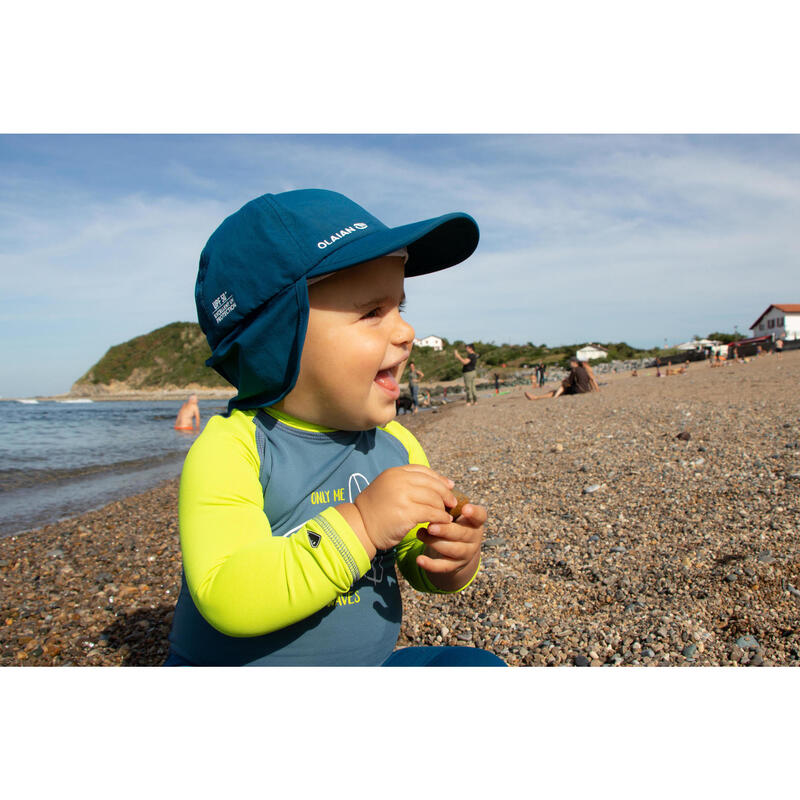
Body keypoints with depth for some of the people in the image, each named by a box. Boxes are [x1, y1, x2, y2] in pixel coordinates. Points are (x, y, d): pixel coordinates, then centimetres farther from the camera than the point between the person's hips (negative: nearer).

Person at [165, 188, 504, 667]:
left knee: (478, 667, -9)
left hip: (369, 666, 4)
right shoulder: (231, 450, -23)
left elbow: (420, 564, 5)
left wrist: (454, 559, -19)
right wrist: (359, 525, -38)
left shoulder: (396, 445, -4)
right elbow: (227, 600, -32)